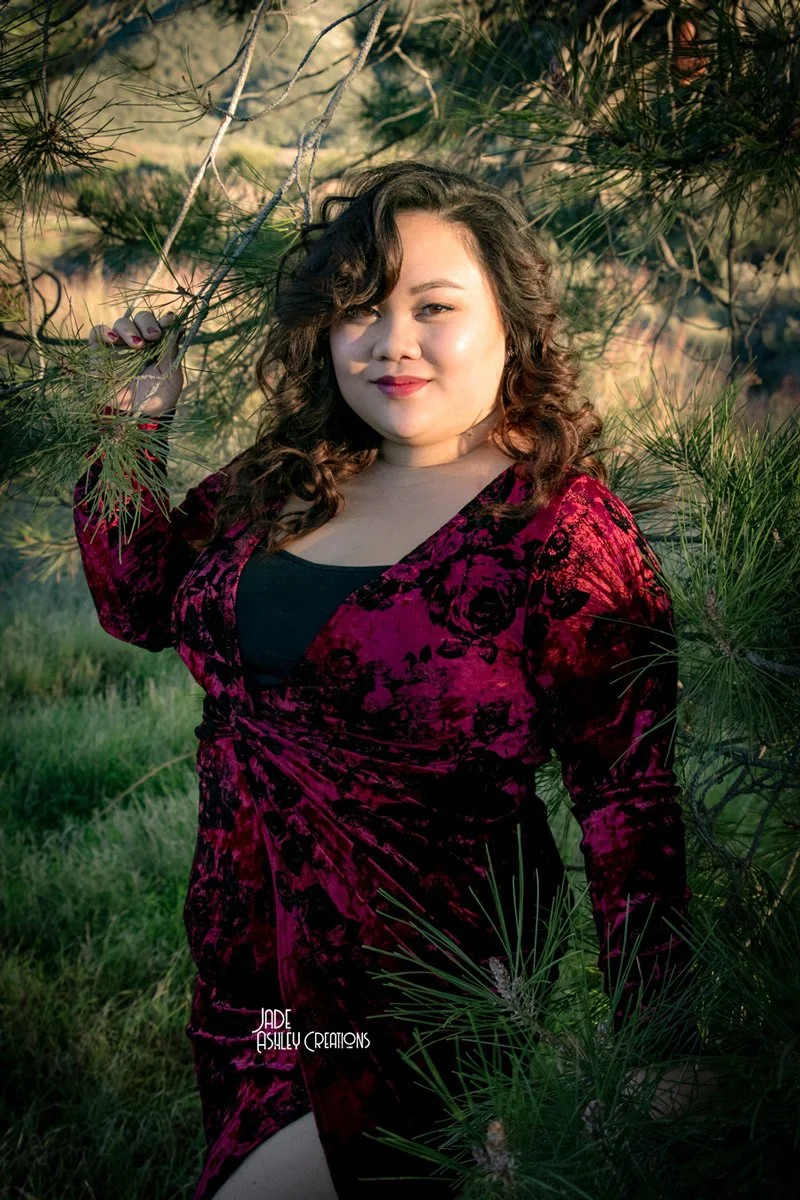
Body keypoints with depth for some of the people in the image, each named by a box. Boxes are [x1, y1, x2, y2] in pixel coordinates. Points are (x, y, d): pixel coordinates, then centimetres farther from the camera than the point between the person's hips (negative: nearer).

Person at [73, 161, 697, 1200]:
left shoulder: (564, 526, -16)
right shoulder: (283, 484, 2)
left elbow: (629, 805, -16)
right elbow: (141, 602, 17)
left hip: (420, 1029, -6)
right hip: (242, 978, 6)